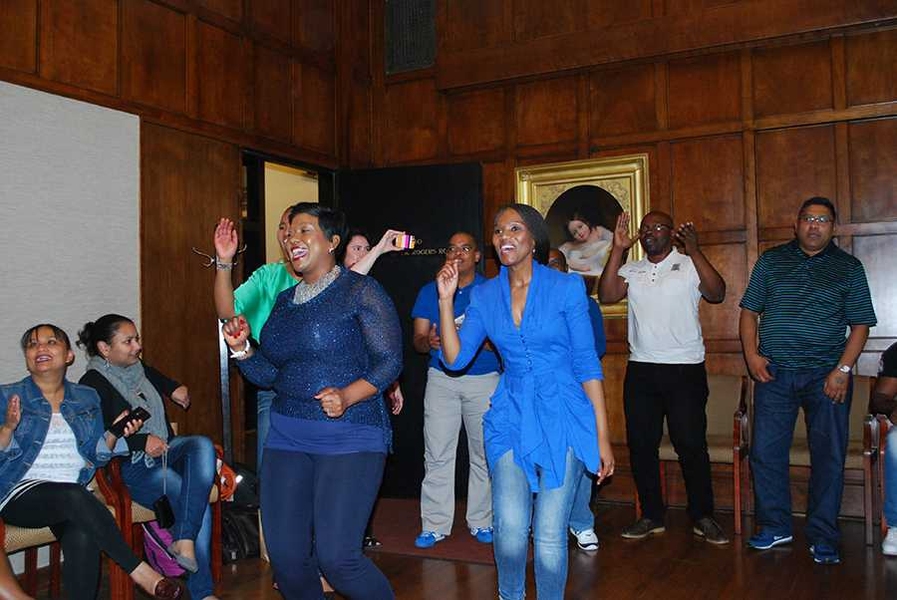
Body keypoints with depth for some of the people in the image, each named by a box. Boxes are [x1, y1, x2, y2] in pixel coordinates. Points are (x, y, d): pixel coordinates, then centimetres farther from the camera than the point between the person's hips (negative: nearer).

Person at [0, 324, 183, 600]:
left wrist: (114, 433, -5)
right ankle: (138, 569, -29)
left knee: (83, 538, -34)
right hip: (22, 494, -2)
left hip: (72, 499, 3)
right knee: (75, 495, -37)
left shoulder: (87, 398, 16)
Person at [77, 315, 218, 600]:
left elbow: (161, 381, 41)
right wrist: (141, 442, -20)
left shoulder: (141, 369, 15)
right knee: (197, 501, -25)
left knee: (203, 444, -26)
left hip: (164, 451, 7)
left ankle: (184, 540, -30)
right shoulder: (93, 384, -7)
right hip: (130, 468, -7)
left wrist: (175, 389, 19)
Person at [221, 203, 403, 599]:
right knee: (285, 557, 4)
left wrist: (346, 396, -24)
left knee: (336, 558, -12)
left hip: (350, 437, -6)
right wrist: (241, 348, 0)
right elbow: (269, 373, 18)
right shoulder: (285, 301, 15)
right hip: (287, 436, 7)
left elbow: (390, 361, -10)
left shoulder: (360, 290, -4)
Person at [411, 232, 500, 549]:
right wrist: (428, 342, -19)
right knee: (437, 454, -2)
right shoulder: (430, 291, 9)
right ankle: (435, 525, 5)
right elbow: (418, 339, 4)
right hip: (441, 378, 1)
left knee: (483, 454, 4)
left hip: (484, 379, -1)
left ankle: (481, 522, 16)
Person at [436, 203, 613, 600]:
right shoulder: (485, 295, 6)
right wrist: (446, 300, -7)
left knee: (550, 534, -2)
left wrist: (602, 436, -4)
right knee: (510, 526, -9)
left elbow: (587, 363, -2)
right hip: (510, 420, 2)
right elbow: (455, 359, 2)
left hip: (563, 421, -2)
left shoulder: (566, 288, -3)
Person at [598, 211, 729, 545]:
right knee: (641, 445, 8)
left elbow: (717, 294, -16)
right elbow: (606, 295, -6)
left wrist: (694, 251, -23)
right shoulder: (631, 271, 10)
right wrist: (618, 250, -10)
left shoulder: (689, 265, -1)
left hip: (685, 369, -4)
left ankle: (703, 517, 15)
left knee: (691, 445, 0)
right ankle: (651, 516, 21)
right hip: (640, 369, 4)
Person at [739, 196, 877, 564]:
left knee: (828, 458, 1)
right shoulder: (770, 261, 9)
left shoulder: (849, 268, 5)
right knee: (766, 452, 3)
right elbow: (749, 311, 11)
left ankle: (823, 538, 13)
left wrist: (842, 369, -9)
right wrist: (751, 354, -3)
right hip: (774, 372, 1)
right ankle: (775, 527, 19)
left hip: (826, 376, -1)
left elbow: (861, 324, 2)